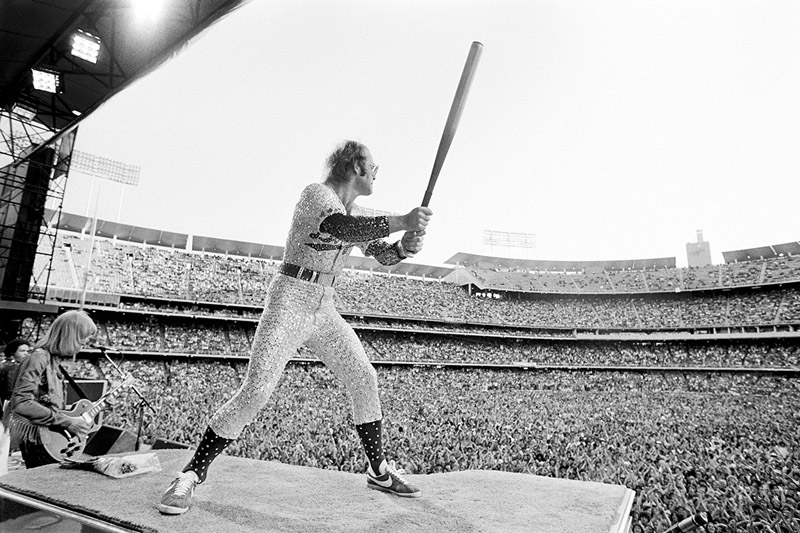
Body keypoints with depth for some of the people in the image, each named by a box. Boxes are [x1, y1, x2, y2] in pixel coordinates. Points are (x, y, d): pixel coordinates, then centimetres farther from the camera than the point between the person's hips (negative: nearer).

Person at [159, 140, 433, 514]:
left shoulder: (355, 214, 13)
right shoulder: (315, 193, -11)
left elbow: (383, 255, 16)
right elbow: (341, 228, -32)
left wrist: (406, 245, -5)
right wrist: (400, 221, -30)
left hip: (324, 308, 8)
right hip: (290, 301, -8)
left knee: (364, 379, 5)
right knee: (256, 391, -14)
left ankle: (378, 470, 21)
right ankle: (191, 475, 5)